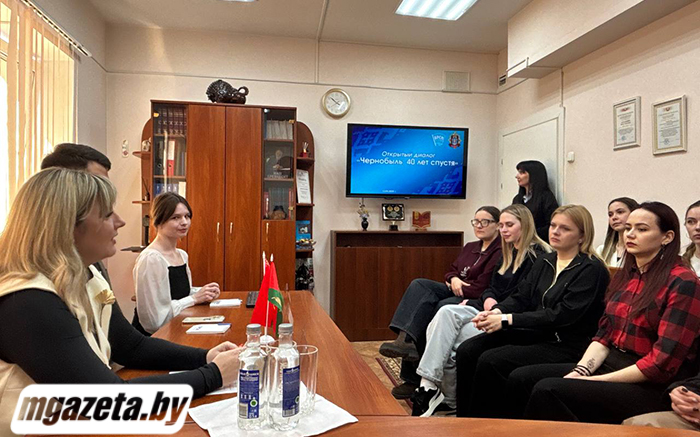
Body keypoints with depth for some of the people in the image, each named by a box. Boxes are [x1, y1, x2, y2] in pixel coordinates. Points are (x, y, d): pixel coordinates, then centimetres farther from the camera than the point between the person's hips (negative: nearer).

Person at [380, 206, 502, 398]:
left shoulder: (500, 252, -9)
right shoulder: (470, 247, 19)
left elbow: (480, 288, -16)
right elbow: (451, 271, 21)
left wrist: (459, 286, -5)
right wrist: (454, 279, -1)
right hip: (454, 293, 8)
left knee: (427, 308, -28)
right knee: (419, 285, -18)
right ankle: (406, 340, -32)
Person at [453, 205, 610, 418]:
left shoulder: (592, 269, -9)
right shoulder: (544, 261, 15)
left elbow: (562, 315, -18)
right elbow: (521, 297, 10)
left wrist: (507, 320, -22)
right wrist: (496, 311, -13)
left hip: (563, 345, -7)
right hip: (532, 333, 7)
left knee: (490, 361, -26)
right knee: (467, 351, -13)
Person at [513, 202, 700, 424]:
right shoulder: (626, 275, 12)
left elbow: (663, 363, -17)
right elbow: (604, 334, 9)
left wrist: (599, 380, -16)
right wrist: (581, 371, -9)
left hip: (653, 387, -7)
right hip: (609, 364, 7)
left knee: (547, 389, -27)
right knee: (520, 378, -9)